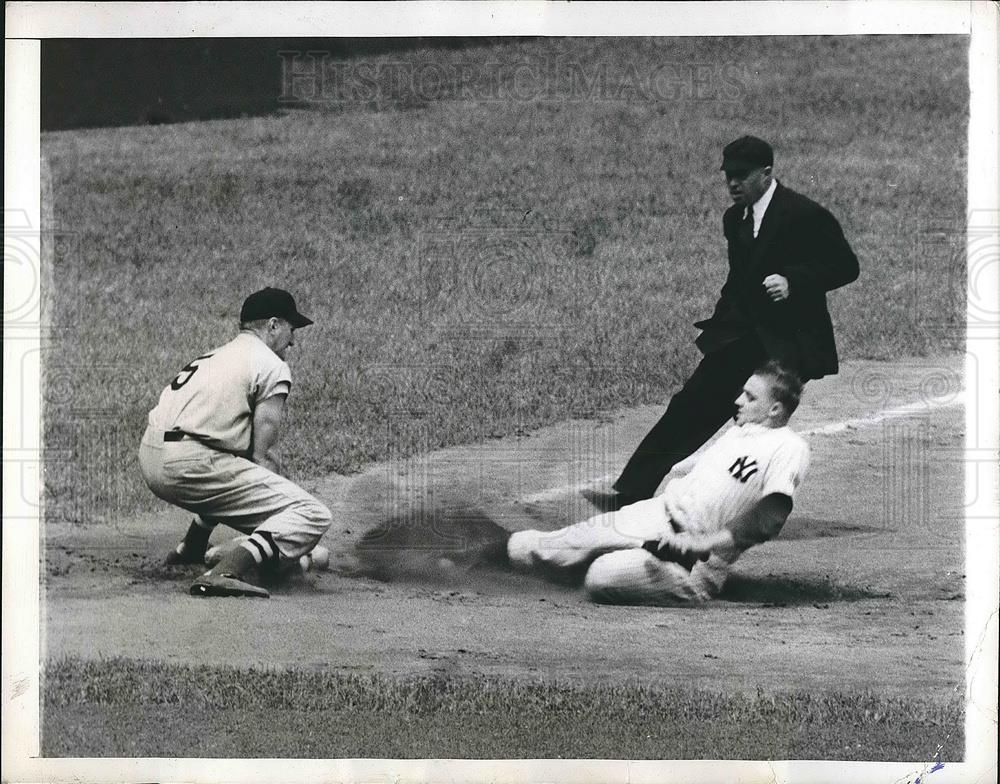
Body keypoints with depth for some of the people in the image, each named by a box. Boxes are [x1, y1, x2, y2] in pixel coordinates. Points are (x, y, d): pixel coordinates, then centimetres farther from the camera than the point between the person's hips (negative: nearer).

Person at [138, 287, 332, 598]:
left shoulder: (213, 356, 28)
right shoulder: (272, 366, 2)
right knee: (313, 514, -13)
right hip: (188, 464, -9)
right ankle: (229, 572, -31)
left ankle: (191, 548, 31)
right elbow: (263, 456, -4)